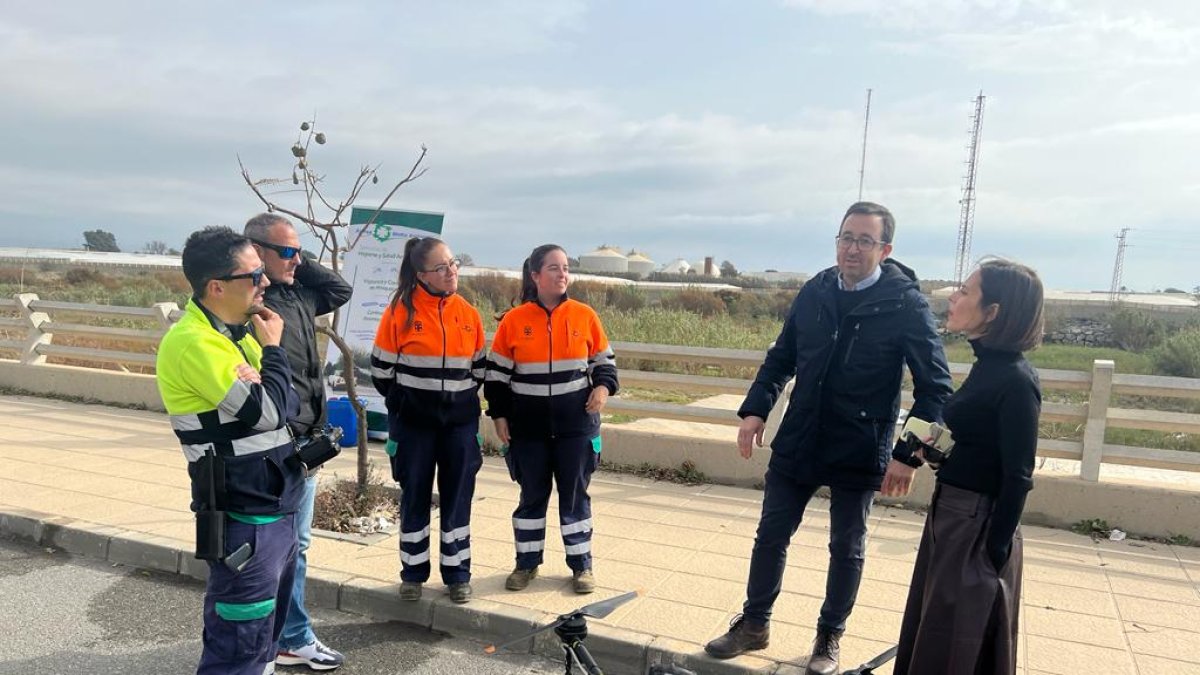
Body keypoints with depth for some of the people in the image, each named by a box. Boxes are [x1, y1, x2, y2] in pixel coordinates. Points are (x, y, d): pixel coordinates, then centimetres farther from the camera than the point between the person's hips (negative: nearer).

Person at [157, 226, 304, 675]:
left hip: (276, 510, 9)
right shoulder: (193, 342, -19)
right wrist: (273, 347, -11)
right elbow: (267, 411, -24)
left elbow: (287, 403, 13)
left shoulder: (237, 331, 11)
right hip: (244, 521, -9)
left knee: (266, 631, 22)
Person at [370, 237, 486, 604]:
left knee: (458, 498, 8)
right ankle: (413, 573, 22)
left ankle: (457, 574, 20)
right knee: (415, 497, 8)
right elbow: (382, 369, -2)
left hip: (460, 422, 3)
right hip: (413, 422, -2)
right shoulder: (400, 311, -8)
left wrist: (463, 399, 9)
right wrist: (404, 403, 6)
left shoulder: (468, 314, 3)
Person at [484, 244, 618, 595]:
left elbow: (604, 360, 8)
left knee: (574, 493, 8)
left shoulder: (585, 315, -1)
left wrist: (603, 387, -10)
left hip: (576, 423, 0)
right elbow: (497, 372, 3)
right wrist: (499, 414, 0)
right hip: (529, 425, 0)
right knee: (532, 494, 12)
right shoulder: (513, 320, -3)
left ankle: (581, 564, 22)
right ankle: (527, 562, 27)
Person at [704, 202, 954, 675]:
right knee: (771, 535, 12)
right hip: (797, 442, 4)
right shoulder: (814, 293, 0)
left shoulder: (906, 304, -12)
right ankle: (754, 624, 30)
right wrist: (756, 409, -4)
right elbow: (781, 357, 8)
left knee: (847, 548, 13)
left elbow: (935, 384, -10)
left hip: (858, 453, -3)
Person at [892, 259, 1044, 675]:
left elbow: (1017, 478, -20)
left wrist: (994, 555, -17)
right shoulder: (988, 364, 5)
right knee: (929, 632, 22)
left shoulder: (1015, 381, -21)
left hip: (978, 525, -9)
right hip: (952, 514, 9)